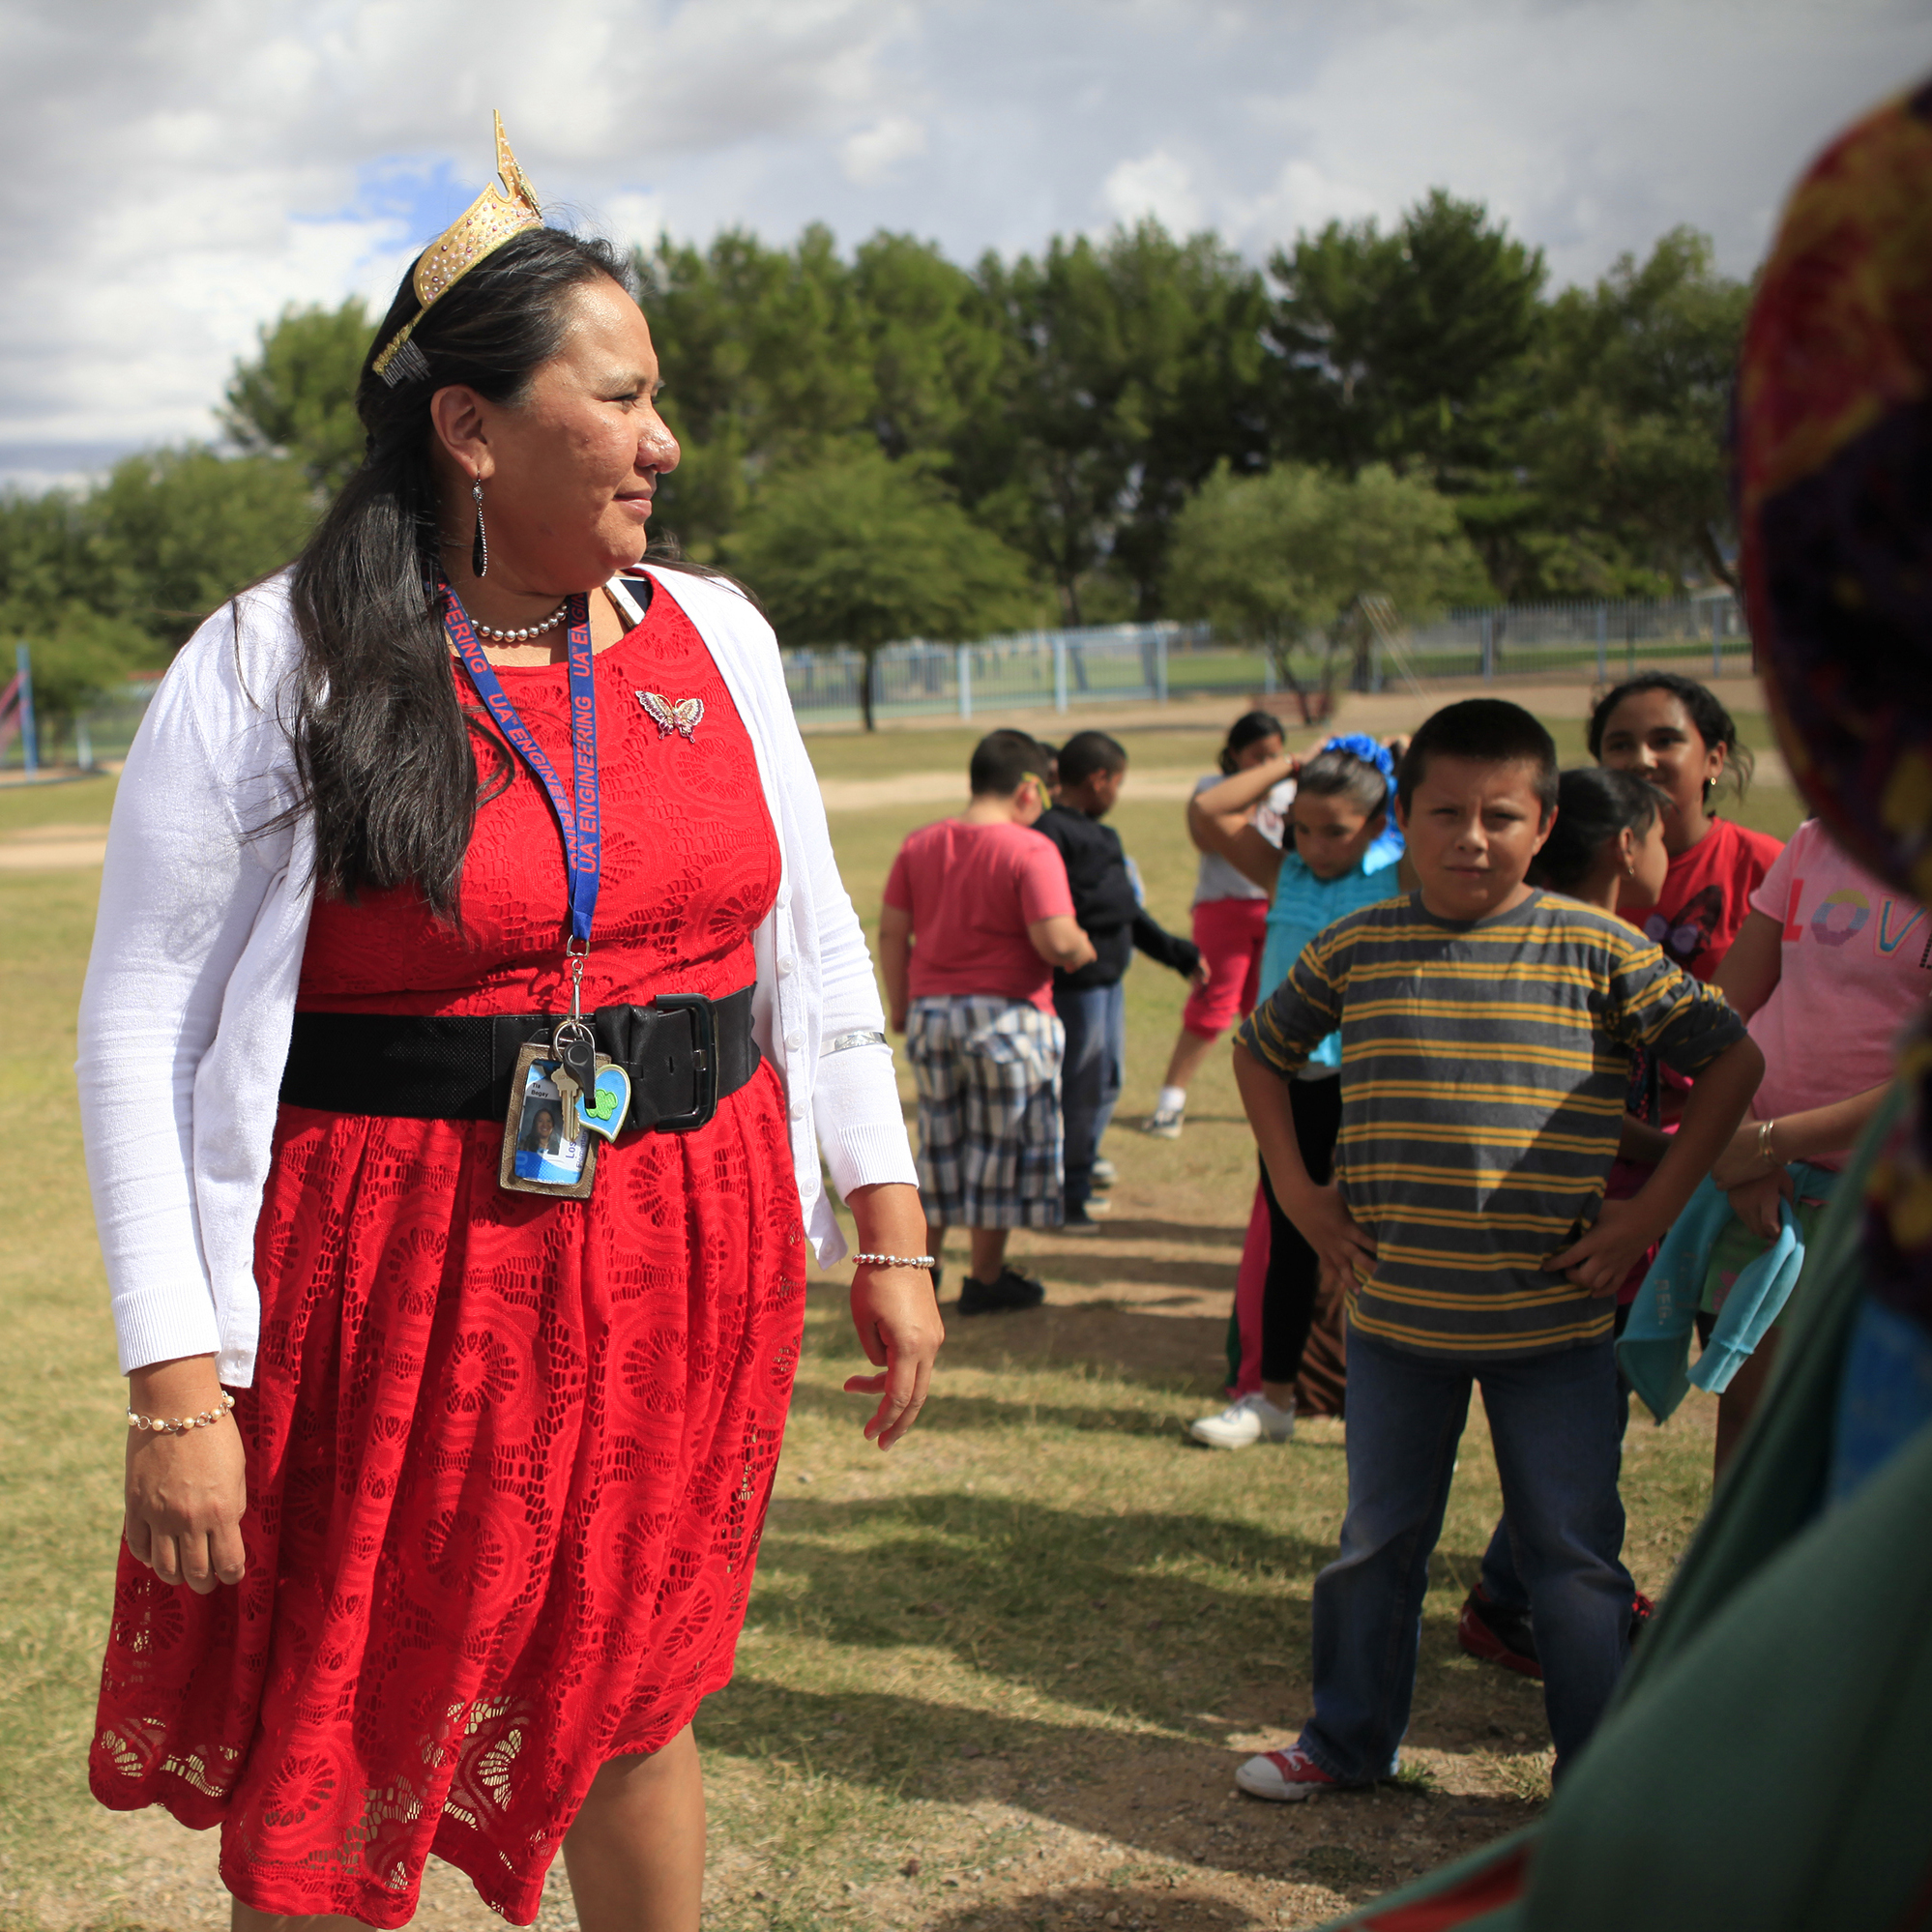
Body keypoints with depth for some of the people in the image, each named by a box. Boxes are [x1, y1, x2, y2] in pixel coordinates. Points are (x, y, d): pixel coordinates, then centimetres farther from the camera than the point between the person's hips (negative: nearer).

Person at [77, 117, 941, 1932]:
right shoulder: (271, 671, -9)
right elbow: (143, 1032, -8)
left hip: (684, 1278, 4)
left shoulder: (710, 636, 5)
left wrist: (887, 1238, 10)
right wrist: (175, 1384, -13)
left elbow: (816, 950, 11)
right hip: (397, 1292, -4)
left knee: (633, 1713, 19)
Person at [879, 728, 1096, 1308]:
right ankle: (985, 1280, 14)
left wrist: (900, 1005, 14)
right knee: (1000, 1145, 7)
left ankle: (924, 1265, 26)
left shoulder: (920, 844, 4)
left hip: (930, 1012, 5)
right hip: (1007, 1014, -5)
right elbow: (1056, 939, -23)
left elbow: (891, 931, 5)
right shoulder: (1030, 850, -14)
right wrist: (1082, 952, -1)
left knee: (941, 1141, 19)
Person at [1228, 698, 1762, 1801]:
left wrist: (1652, 1211, -5)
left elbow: (1735, 1059, -1)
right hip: (1395, 1314, 3)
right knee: (1377, 1542, 16)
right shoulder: (1358, 949, -1)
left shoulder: (1596, 952, -7)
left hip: (1554, 1324, -2)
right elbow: (1260, 1051, 15)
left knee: (1573, 1555, 7)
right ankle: (1350, 1740, 34)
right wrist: (1298, 1192, 6)